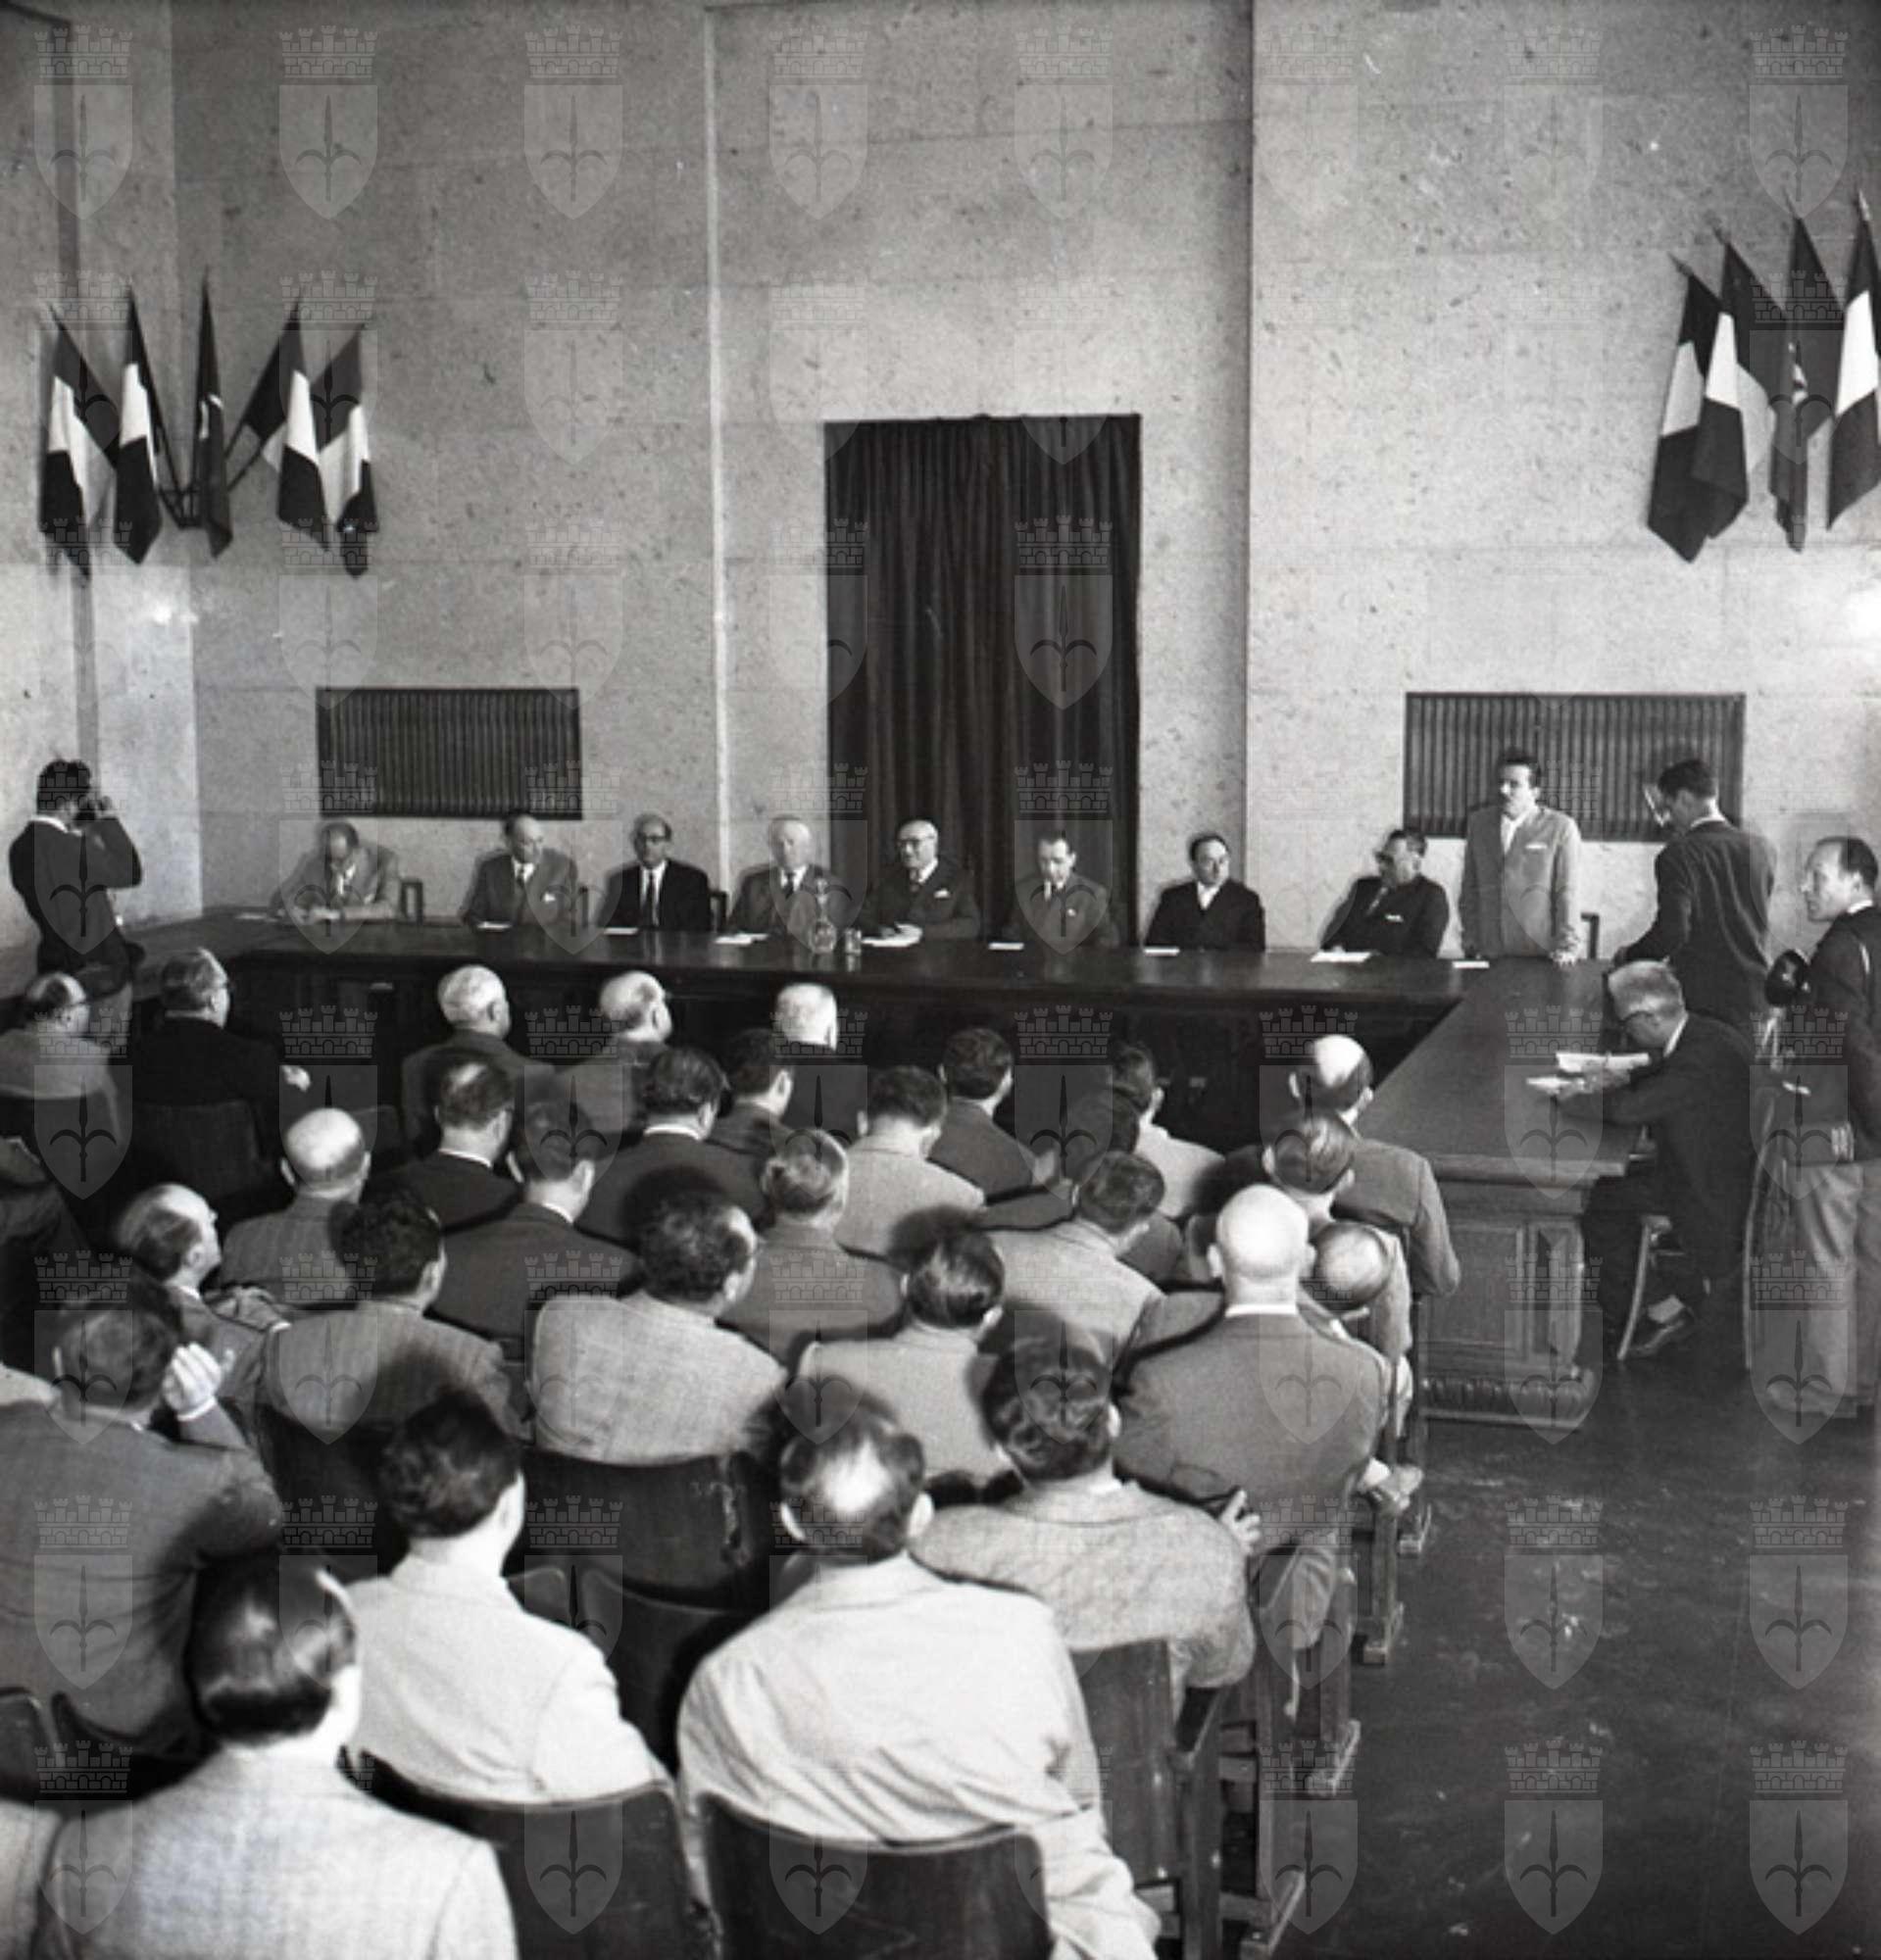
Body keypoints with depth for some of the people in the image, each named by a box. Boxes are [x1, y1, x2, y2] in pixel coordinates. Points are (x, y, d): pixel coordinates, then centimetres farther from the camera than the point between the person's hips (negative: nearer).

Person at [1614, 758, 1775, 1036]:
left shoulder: (1678, 856, -12)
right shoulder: (1761, 849, 6)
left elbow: (1672, 931, -18)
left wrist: (1628, 956, -1)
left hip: (1699, 1002, -6)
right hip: (1753, 997, 6)